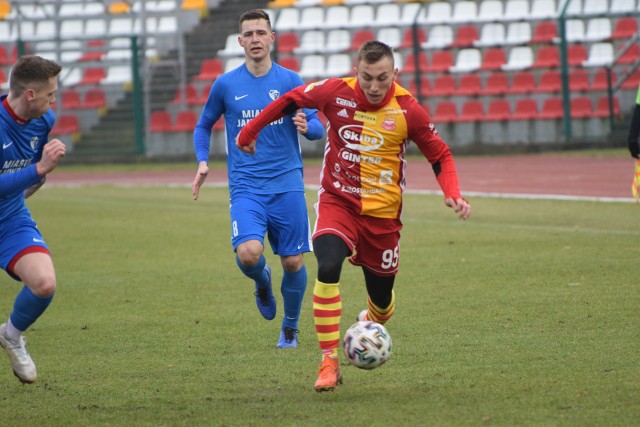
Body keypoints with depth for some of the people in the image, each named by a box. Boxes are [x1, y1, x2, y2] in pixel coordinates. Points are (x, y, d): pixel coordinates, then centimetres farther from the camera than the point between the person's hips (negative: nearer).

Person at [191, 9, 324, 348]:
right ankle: (262, 281, 14)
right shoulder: (225, 85, 5)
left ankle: (290, 329, 24)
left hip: (287, 184, 1)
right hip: (246, 188, -1)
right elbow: (204, 126, 19)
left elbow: (319, 127, 5)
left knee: (293, 261, 1)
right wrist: (202, 162, 4)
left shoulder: (290, 81, 3)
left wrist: (307, 126, -19)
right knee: (249, 253, -23)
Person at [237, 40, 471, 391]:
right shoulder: (335, 93, -11)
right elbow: (291, 100, 7)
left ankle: (370, 322, 50)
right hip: (337, 202, -1)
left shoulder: (407, 110, -12)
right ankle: (329, 362, -21)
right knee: (327, 268, -28)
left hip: (382, 213, 1)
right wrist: (250, 131, 14)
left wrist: (452, 194, -17)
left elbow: (440, 155, 0)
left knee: (381, 300, 10)